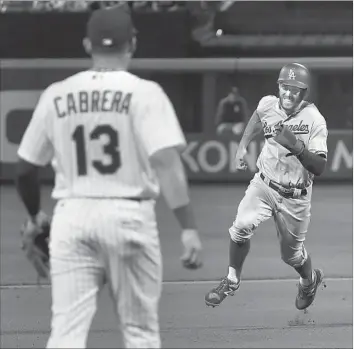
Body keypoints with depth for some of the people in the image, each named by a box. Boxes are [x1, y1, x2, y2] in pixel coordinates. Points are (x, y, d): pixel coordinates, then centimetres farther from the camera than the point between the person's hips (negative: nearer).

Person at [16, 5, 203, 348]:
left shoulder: (55, 95, 6)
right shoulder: (144, 92, -4)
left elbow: (25, 168, 12)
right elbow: (167, 163, -16)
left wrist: (35, 216, 30)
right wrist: (188, 227, -19)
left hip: (70, 216, 2)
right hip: (128, 215, -2)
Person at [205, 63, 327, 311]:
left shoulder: (314, 120, -19)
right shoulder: (268, 105, -6)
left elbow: (319, 168, -25)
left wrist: (296, 146, -38)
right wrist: (243, 145, 15)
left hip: (295, 197, -3)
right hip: (263, 185, 3)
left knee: (292, 255, 11)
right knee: (242, 227, -23)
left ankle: (310, 280, 45)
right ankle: (232, 280, -1)